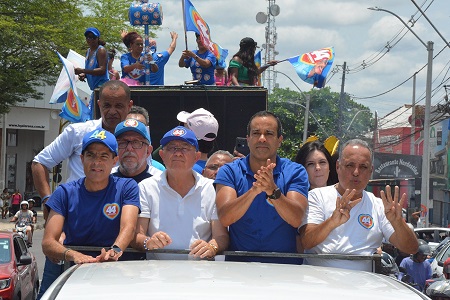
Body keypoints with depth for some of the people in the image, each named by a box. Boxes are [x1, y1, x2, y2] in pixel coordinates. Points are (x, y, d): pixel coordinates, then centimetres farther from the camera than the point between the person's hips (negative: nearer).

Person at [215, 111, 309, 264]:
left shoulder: (295, 172, 4)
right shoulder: (229, 171, 4)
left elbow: (296, 220, -10)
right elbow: (225, 218, -11)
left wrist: (273, 191, -26)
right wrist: (254, 190, -25)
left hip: (285, 265, 0)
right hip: (239, 263, 0)